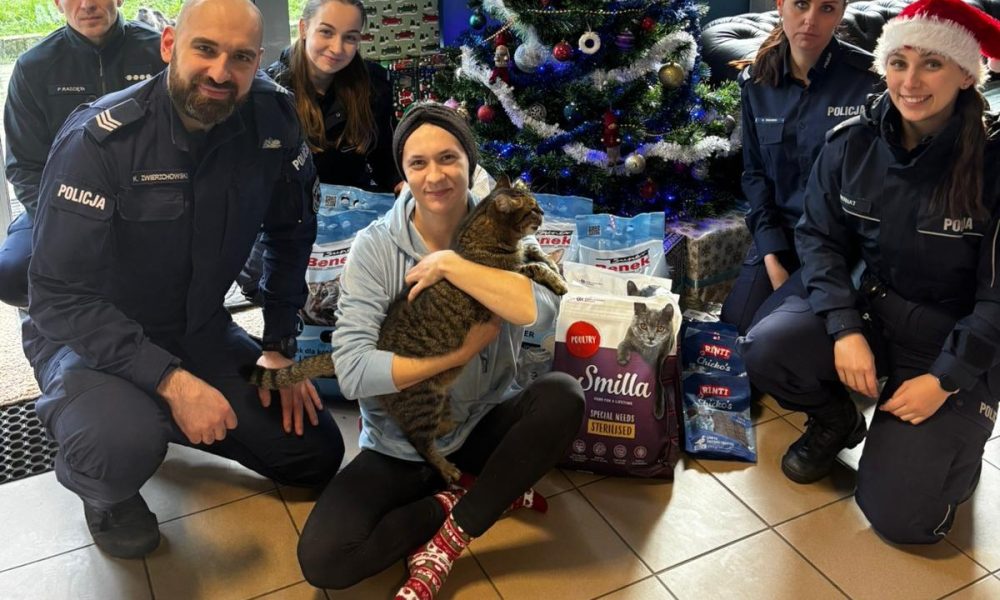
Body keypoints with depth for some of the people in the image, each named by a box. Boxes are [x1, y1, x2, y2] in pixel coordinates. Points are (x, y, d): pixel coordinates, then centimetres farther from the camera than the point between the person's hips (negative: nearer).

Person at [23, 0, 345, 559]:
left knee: (318, 454, 3)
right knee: (124, 447, -36)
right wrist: (171, 381, -32)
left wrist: (281, 346, -3)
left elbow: (290, 234, 1)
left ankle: (160, 422, 23)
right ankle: (104, 487, 5)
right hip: (88, 334, -4)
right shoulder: (100, 138, -25)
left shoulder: (275, 117, -13)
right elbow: (61, 296, -24)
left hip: (201, 331, 5)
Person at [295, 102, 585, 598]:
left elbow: (541, 308, -28)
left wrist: (448, 263, -25)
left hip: (485, 424, 1)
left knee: (563, 396, -29)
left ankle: (447, 540, -14)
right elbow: (352, 370, -21)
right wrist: (463, 351, -21)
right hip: (401, 444, -1)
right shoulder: (376, 246, -12)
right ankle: (473, 496, 0)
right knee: (324, 560, -20)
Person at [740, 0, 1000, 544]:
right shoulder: (851, 143, -7)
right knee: (766, 349, -28)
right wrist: (844, 329, -18)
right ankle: (835, 423, 8)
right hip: (867, 309, 3)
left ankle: (951, 444, 25)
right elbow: (820, 238, -3)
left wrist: (945, 379, -16)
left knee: (902, 516, -12)